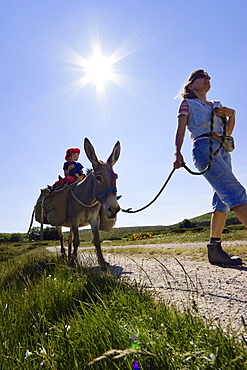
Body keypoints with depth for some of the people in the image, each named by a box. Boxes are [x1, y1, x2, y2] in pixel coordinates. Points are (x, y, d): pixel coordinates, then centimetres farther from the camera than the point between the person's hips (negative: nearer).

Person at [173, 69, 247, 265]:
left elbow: (228, 132, 23)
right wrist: (177, 153, -17)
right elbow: (180, 130, -1)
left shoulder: (217, 105, 28)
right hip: (204, 148, -7)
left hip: (223, 150, 7)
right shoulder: (187, 103, 12)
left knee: (222, 199, -2)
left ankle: (215, 248, 0)